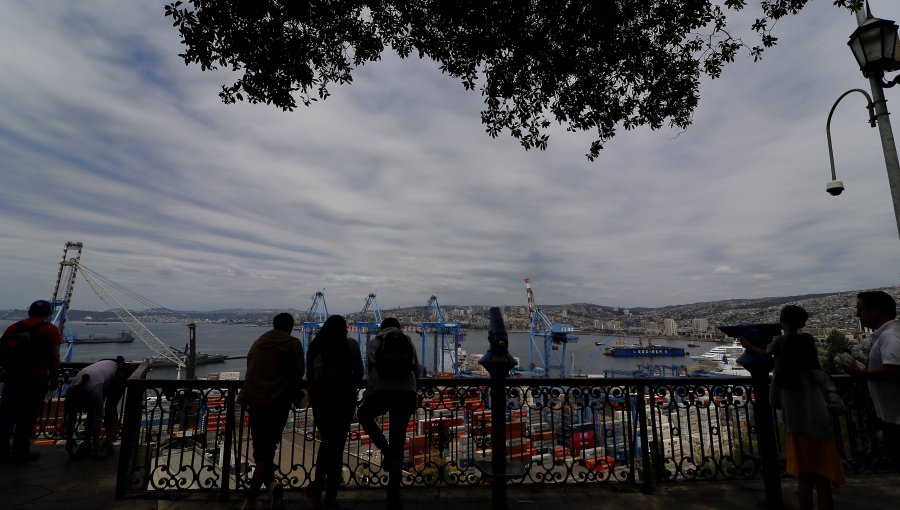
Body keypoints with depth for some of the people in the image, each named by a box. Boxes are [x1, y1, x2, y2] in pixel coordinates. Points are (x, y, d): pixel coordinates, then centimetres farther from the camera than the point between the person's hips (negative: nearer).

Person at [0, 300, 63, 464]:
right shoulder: (50, 329, -9)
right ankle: (20, 453, 11)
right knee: (27, 418, 4)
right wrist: (53, 379, 0)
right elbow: (54, 358, -11)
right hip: (36, 379, -5)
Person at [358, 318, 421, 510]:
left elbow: (370, 367, 18)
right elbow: (417, 370, 20)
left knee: (364, 416, 32)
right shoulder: (408, 342, 19)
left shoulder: (373, 343, 16)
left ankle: (386, 451, 13)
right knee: (398, 445, 11)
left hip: (381, 391, -1)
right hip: (406, 392, 1)